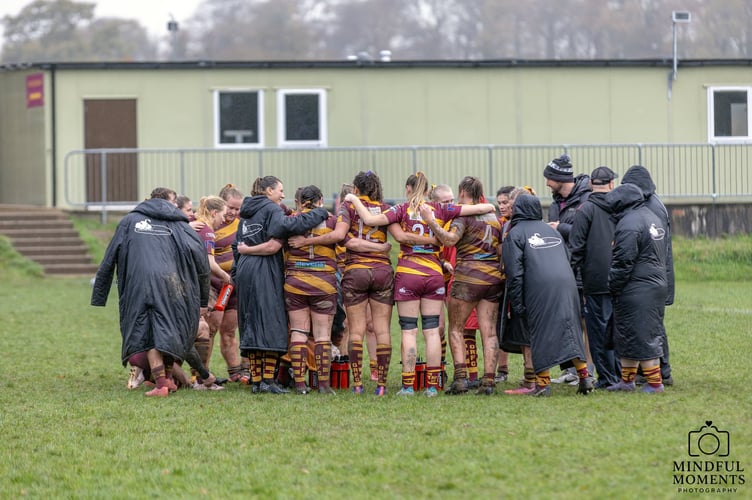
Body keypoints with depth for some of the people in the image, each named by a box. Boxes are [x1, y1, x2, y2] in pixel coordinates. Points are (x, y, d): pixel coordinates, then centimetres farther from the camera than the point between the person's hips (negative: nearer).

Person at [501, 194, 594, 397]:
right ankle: (584, 376, 5)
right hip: (566, 283, 5)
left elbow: (514, 271, -3)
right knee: (570, 329, 10)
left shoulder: (515, 234, 6)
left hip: (539, 289, -5)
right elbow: (568, 256, 24)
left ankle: (543, 382, -4)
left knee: (541, 334, 0)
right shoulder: (551, 230, 23)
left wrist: (516, 303, -1)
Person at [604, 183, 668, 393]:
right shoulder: (653, 218, 15)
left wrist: (613, 287, -6)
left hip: (637, 289, -10)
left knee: (640, 336, -4)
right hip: (658, 284, 10)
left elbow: (623, 262, -17)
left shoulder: (628, 224, -16)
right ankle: (627, 379, 23)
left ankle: (654, 382, -1)